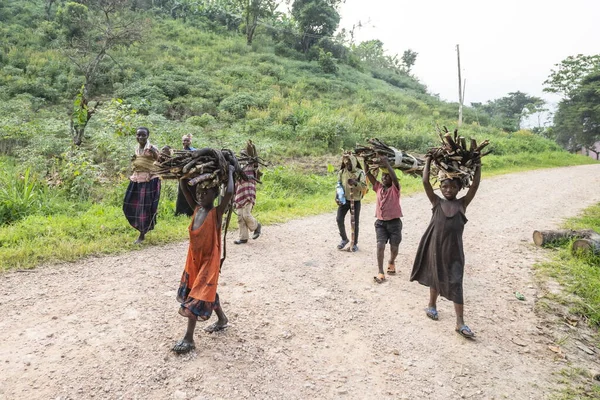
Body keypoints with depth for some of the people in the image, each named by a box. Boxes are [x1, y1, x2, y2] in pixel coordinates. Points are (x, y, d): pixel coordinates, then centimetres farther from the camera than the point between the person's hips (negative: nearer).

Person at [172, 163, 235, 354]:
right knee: (207, 292, 21)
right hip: (194, 259, 7)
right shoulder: (197, 209, 0)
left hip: (209, 261, -7)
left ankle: (188, 339, 10)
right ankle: (222, 319, 42)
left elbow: (229, 193, -34)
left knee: (196, 298, -2)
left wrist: (229, 172, -22)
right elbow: (184, 188, 0)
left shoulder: (217, 212, -18)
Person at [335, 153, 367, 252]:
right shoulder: (341, 172, 2)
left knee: (355, 223, 3)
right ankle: (344, 239, 18)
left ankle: (354, 243, 17)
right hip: (344, 200, 2)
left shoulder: (360, 173, -6)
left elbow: (364, 187, -11)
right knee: (339, 219, -5)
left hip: (355, 201, -2)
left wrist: (355, 183, -28)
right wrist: (337, 196, -7)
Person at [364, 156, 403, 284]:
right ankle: (381, 272, -3)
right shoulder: (378, 187, 5)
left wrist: (387, 164, -34)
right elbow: (368, 174, -2)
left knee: (394, 247, 7)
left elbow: (394, 177, -25)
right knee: (380, 245, -10)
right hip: (380, 222, 2)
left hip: (394, 222, -2)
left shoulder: (395, 188, -5)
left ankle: (391, 262, 39)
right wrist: (365, 162, -15)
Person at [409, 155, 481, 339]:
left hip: (454, 249, 0)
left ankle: (460, 323, 6)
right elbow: (425, 182, -7)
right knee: (435, 278, 17)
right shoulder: (437, 202, 2)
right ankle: (432, 305, 39)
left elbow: (475, 185, -4)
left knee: (455, 283, 1)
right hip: (436, 247, 0)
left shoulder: (462, 203, 4)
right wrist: (428, 161, -2)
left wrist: (478, 164, -4)